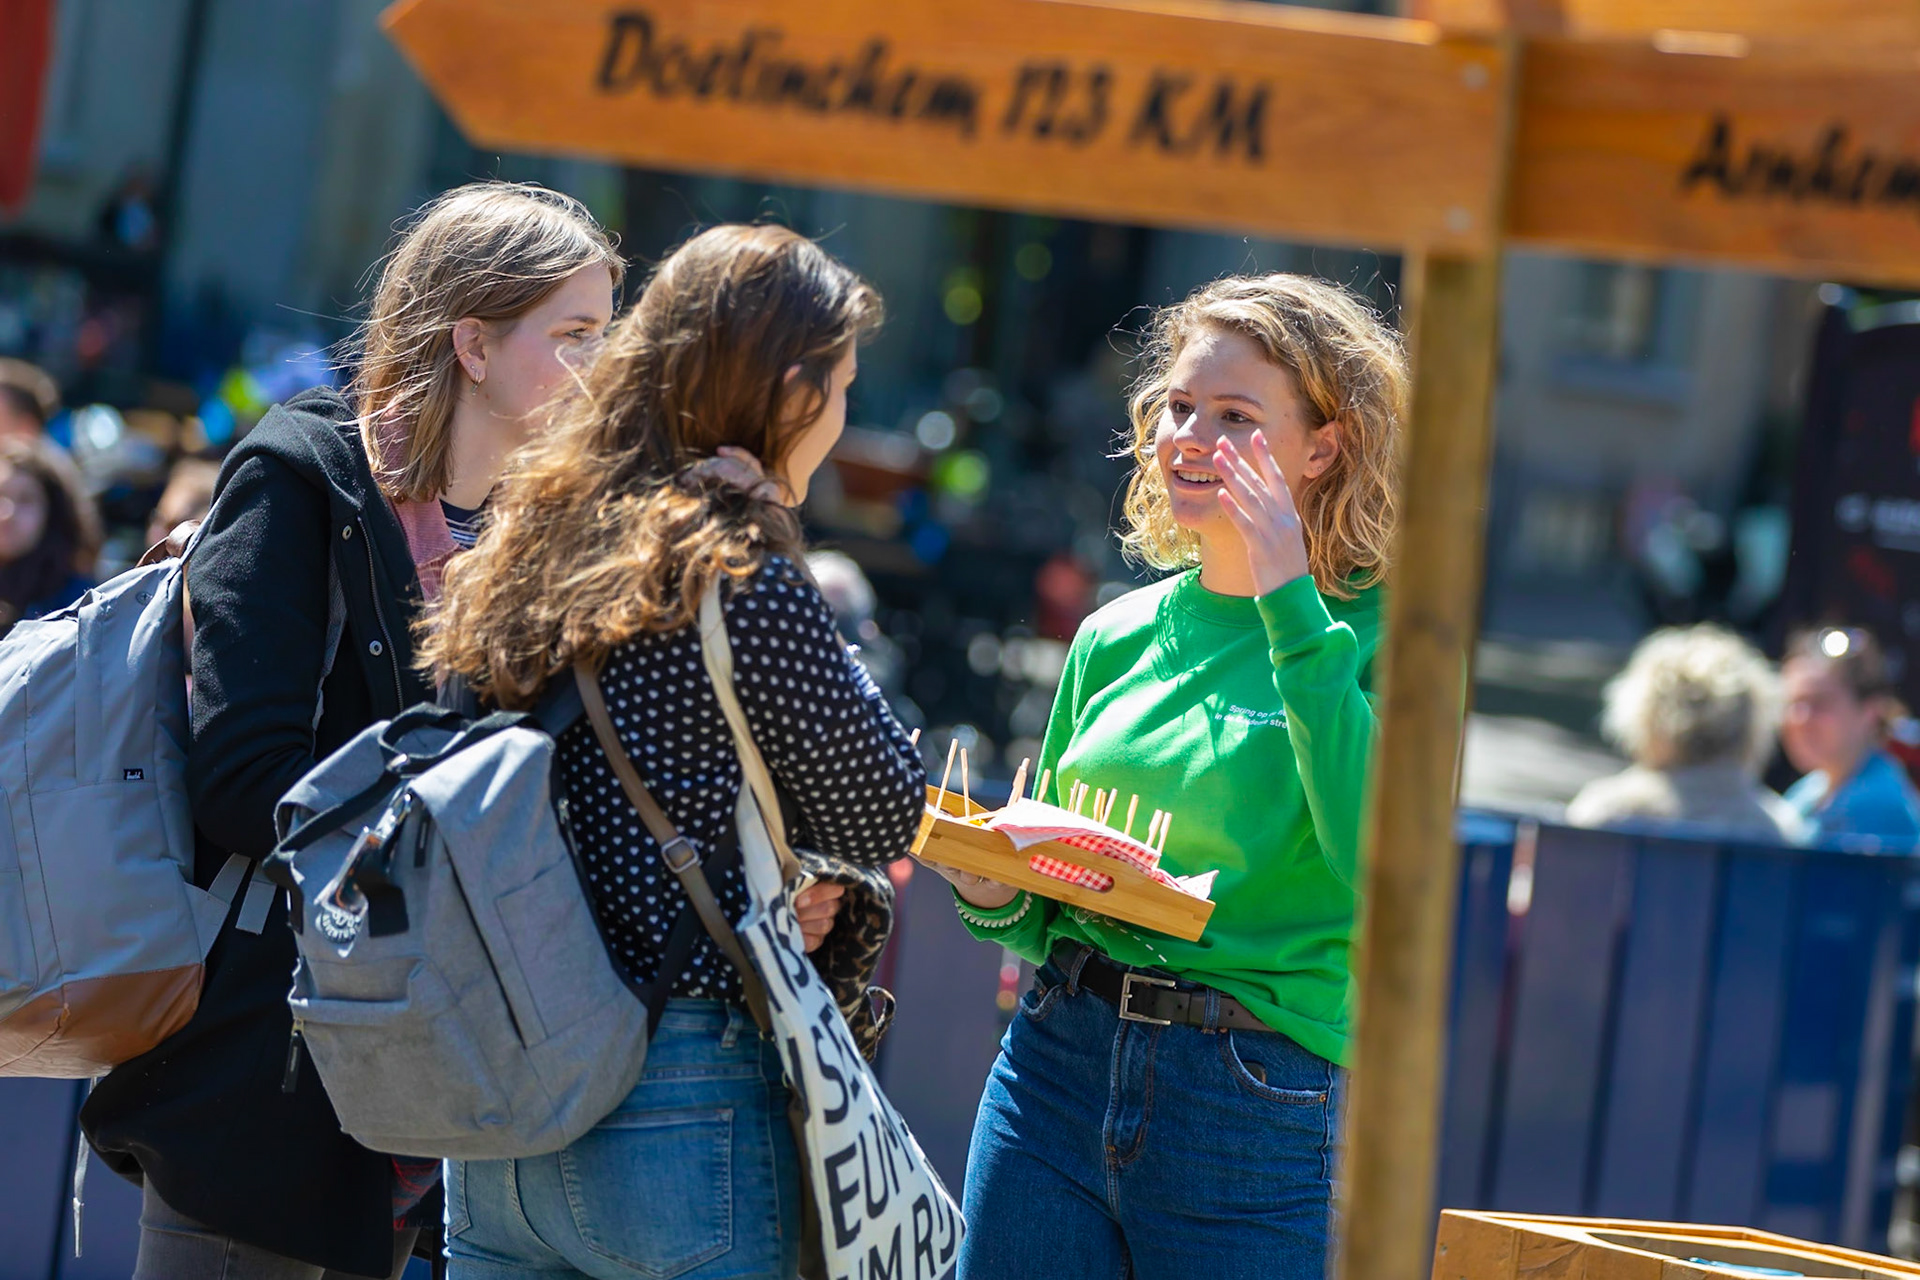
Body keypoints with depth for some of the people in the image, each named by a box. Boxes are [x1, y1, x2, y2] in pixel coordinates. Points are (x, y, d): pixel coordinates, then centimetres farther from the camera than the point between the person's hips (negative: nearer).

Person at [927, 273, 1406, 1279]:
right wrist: (993, 893, -4)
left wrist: (1291, 608, -19)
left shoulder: (1374, 634, -3)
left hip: (1256, 1107, -4)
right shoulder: (1117, 638, 12)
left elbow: (1380, 859, -22)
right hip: (1056, 1070, 5)